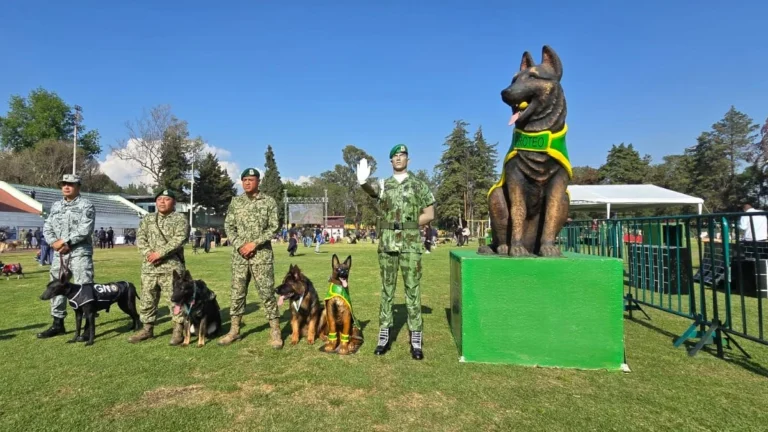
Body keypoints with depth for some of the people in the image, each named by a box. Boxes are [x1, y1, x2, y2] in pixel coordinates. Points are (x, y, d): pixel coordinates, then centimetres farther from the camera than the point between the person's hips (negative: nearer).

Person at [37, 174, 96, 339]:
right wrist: (54, 243, -7)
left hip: (80, 253, -7)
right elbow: (47, 227, 11)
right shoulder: (55, 206, 16)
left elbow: (85, 230, -14)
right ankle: (58, 324, 25)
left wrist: (65, 241, -14)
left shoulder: (86, 205, -3)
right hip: (59, 254, 7)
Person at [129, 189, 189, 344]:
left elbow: (179, 239, -13)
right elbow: (140, 238, 7)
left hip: (171, 267, -5)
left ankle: (178, 330, 6)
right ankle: (147, 329, 25)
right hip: (148, 267, 5)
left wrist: (160, 253, -19)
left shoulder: (180, 219, 0)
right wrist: (148, 253, -11)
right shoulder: (147, 219, 16)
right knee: (146, 299, 12)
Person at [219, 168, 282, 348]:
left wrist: (254, 244, -14)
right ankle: (234, 330, 21)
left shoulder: (269, 201, 0)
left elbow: (274, 227, -6)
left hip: (262, 255, -3)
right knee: (237, 292, 9)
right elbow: (228, 226, 7)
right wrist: (239, 246, -9)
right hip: (239, 255, 4)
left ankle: (275, 331, 6)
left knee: (267, 292, -2)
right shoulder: (235, 201, 9)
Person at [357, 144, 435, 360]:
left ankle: (416, 339, 7)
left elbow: (429, 214, 4)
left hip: (411, 244, -2)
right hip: (387, 244, 2)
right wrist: (363, 181, -39)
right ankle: (384, 335, 16)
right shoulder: (383, 184, 9)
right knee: (386, 289, 8)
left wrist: (409, 226, -6)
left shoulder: (419, 184, 5)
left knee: (413, 290, 1)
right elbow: (371, 190, -16)